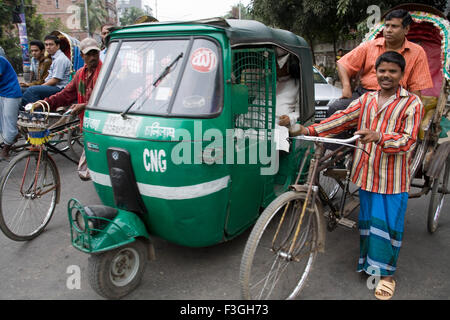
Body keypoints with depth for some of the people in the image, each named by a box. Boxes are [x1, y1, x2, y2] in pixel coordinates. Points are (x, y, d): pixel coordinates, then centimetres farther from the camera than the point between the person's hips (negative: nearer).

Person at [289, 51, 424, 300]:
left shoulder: (411, 103, -3)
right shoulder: (366, 100, 10)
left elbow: (408, 140, -14)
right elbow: (342, 119, -1)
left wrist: (379, 136, -33)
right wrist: (309, 130, -15)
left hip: (392, 177, -4)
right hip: (366, 172, 4)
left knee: (388, 224, 2)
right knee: (366, 219, 16)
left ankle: (387, 274, 20)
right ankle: (368, 262, 35)